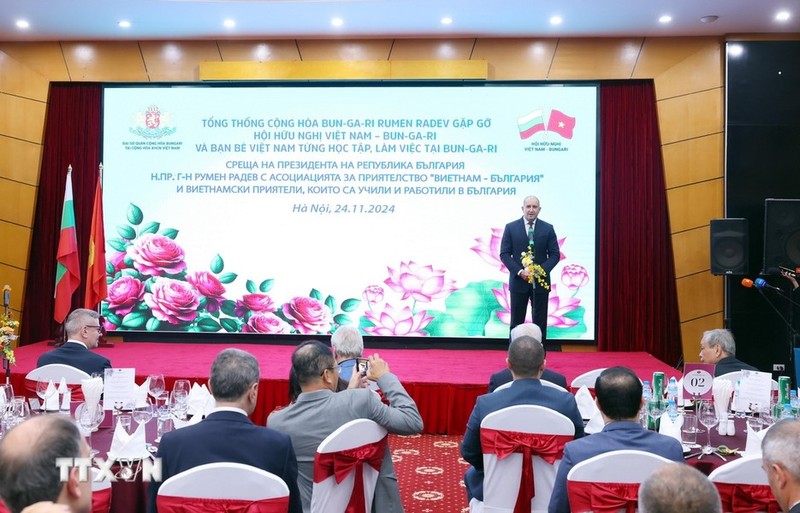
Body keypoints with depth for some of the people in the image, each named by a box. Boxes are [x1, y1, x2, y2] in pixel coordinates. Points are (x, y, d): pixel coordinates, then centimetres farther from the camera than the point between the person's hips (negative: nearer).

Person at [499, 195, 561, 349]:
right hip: (518, 281, 0)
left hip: (540, 281, 1)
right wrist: (519, 271, -14)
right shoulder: (511, 227, 2)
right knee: (516, 322, 5)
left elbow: (555, 254, 2)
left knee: (540, 322, 4)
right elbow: (504, 254, -1)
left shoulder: (548, 228, 4)